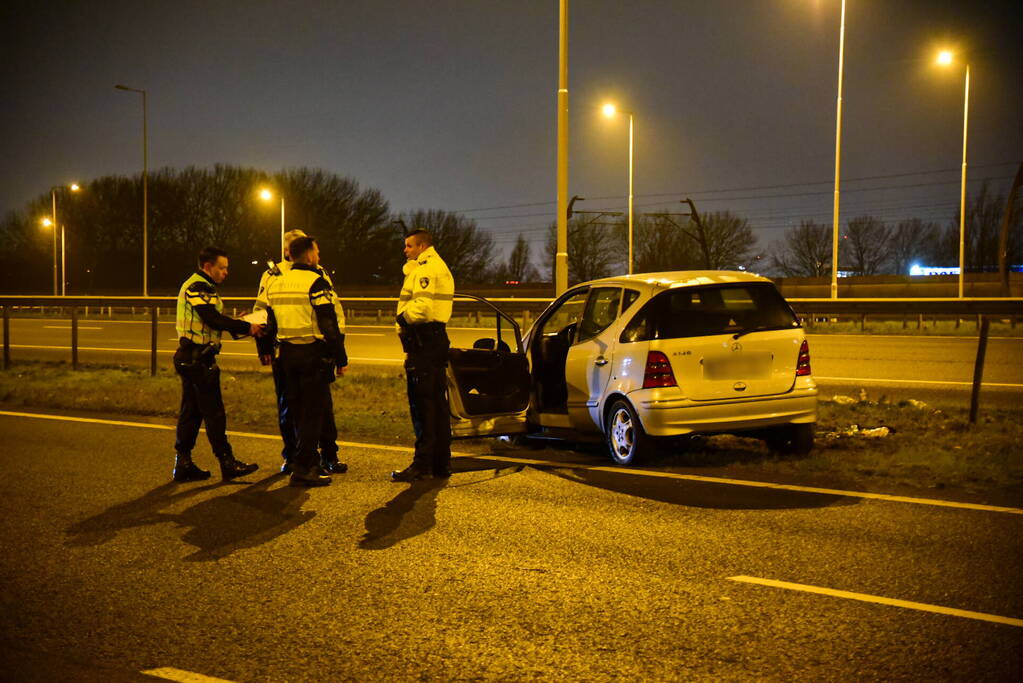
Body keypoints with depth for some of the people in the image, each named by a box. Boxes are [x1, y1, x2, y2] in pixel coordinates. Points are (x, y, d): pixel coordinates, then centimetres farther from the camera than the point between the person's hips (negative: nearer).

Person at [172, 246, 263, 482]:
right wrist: (247, 327, -17)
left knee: (191, 410, 12)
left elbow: (211, 322, 17)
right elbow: (213, 319, -23)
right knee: (214, 412, -6)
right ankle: (227, 463, -1)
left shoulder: (199, 286, 21)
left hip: (190, 358, 11)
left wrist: (242, 328, 5)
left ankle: (183, 463, 15)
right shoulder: (198, 286, -13)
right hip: (198, 359, -11)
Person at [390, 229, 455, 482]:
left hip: (423, 342, -10)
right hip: (438, 339, 10)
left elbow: (422, 307, -23)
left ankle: (422, 465, -6)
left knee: (422, 405, -8)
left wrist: (403, 316, -8)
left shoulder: (424, 269, -11)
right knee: (438, 404, 12)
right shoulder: (440, 267, 22)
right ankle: (442, 464, 18)